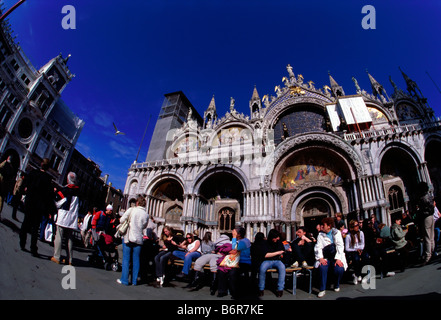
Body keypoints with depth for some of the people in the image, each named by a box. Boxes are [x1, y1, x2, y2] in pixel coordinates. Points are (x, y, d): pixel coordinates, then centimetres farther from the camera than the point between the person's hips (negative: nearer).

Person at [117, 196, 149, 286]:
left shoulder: (131, 209, -6)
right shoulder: (146, 214, 1)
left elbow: (121, 220, -2)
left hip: (128, 237, -2)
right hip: (138, 239, 2)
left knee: (126, 259, 7)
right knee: (136, 260, 10)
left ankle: (124, 280, 12)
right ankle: (134, 280, 15)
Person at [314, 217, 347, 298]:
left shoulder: (337, 233, 5)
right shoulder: (320, 234, 10)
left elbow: (340, 246, -5)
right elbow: (318, 247, 0)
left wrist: (338, 259, -19)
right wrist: (320, 258, -17)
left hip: (336, 257, 0)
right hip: (325, 257, 1)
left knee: (339, 269, -27)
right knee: (322, 267, -29)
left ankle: (337, 285, 5)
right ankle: (322, 289, -15)